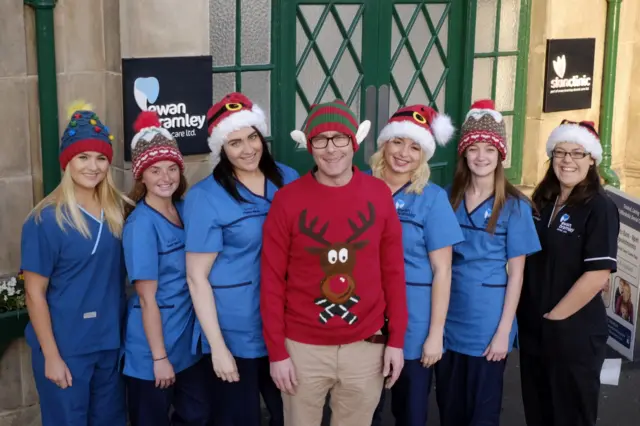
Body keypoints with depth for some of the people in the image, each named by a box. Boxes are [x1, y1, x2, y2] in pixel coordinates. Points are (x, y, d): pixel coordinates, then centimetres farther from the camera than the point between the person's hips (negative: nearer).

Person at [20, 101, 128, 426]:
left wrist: (123, 333, 5)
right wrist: (51, 356, -13)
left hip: (110, 342, 5)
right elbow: (35, 293, -11)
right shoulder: (45, 220, -13)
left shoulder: (116, 211, 2)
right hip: (65, 348, -5)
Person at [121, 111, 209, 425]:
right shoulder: (141, 224, -18)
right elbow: (147, 298, -18)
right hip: (152, 347, -7)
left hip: (187, 340, 7)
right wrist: (159, 356, -17)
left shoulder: (184, 210, 3)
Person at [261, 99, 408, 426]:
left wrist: (396, 339, 2)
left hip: (366, 346, 2)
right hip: (303, 348, -1)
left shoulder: (379, 194, -2)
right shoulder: (287, 200, -8)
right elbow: (272, 281, -4)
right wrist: (277, 351, -6)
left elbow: (393, 271, 3)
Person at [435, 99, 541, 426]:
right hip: (449, 316, 3)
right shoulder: (449, 197, 2)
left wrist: (504, 330, -11)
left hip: (488, 320, -3)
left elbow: (516, 273, -7)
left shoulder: (514, 205, -7)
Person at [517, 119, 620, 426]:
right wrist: (534, 317, 6)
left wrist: (554, 317, -14)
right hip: (532, 328, 6)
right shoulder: (541, 201, 7)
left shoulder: (600, 208, -12)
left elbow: (597, 275, -19)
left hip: (574, 332, -6)